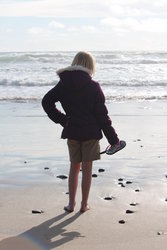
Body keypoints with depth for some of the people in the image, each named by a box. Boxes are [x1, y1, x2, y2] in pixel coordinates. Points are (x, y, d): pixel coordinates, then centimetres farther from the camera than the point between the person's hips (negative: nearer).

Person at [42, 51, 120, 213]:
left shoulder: (63, 84, 0)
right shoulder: (93, 87, -10)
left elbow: (46, 102, -2)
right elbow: (102, 115, -9)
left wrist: (62, 119, 3)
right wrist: (113, 139, -2)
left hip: (72, 132, 3)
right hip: (90, 132, -3)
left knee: (74, 167, 15)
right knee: (87, 168, 7)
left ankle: (71, 203, 18)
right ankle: (84, 204, 15)